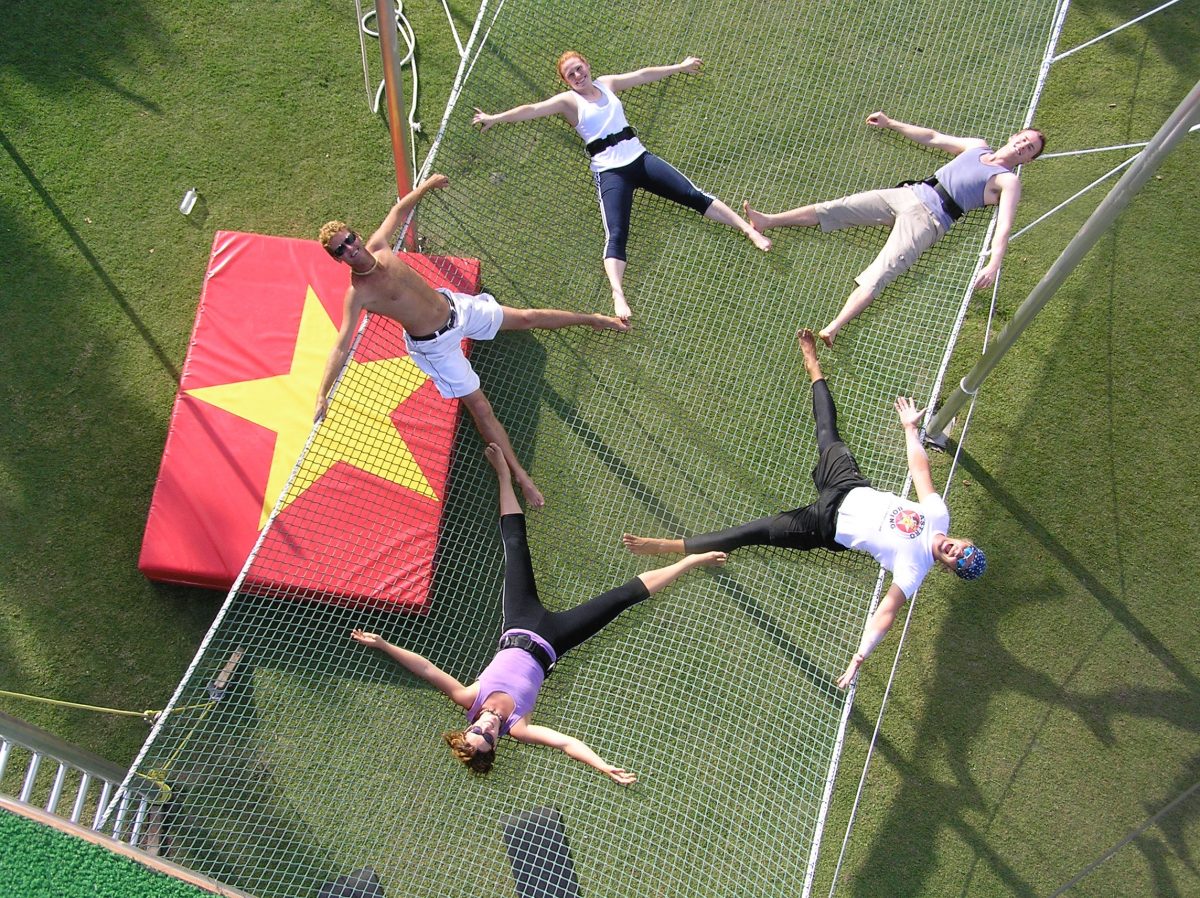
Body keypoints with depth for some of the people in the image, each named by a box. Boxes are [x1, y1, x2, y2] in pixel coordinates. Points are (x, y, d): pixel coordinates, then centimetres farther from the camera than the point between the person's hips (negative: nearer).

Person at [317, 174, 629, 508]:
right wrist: (322, 395, -40)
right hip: (435, 344, -6)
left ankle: (592, 319, 36)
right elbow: (342, 346, -32)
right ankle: (519, 475, 2)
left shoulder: (378, 246, -11)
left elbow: (399, 210, 10)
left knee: (526, 318, 15)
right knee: (480, 407, -6)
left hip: (454, 305, 6)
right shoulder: (358, 293, -27)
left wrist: (424, 186, 13)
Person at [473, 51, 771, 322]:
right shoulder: (568, 100, 1)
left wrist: (679, 66, 34)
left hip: (639, 157, 5)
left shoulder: (606, 84, 15)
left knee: (694, 195, -1)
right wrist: (494, 118, -21)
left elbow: (643, 74, 24)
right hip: (610, 172, -5)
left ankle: (748, 227, 6)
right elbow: (532, 109, -10)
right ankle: (618, 295, -37)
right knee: (616, 235, -23)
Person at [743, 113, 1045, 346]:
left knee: (878, 275, -25)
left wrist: (993, 265, -30)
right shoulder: (977, 146, 21)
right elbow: (932, 137, 29)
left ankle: (832, 329, -40)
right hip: (909, 193, 7)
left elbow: (1005, 225, -12)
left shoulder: (1008, 182, 2)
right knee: (835, 208, -2)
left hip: (929, 218, -7)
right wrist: (890, 123, 29)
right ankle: (767, 221, 3)